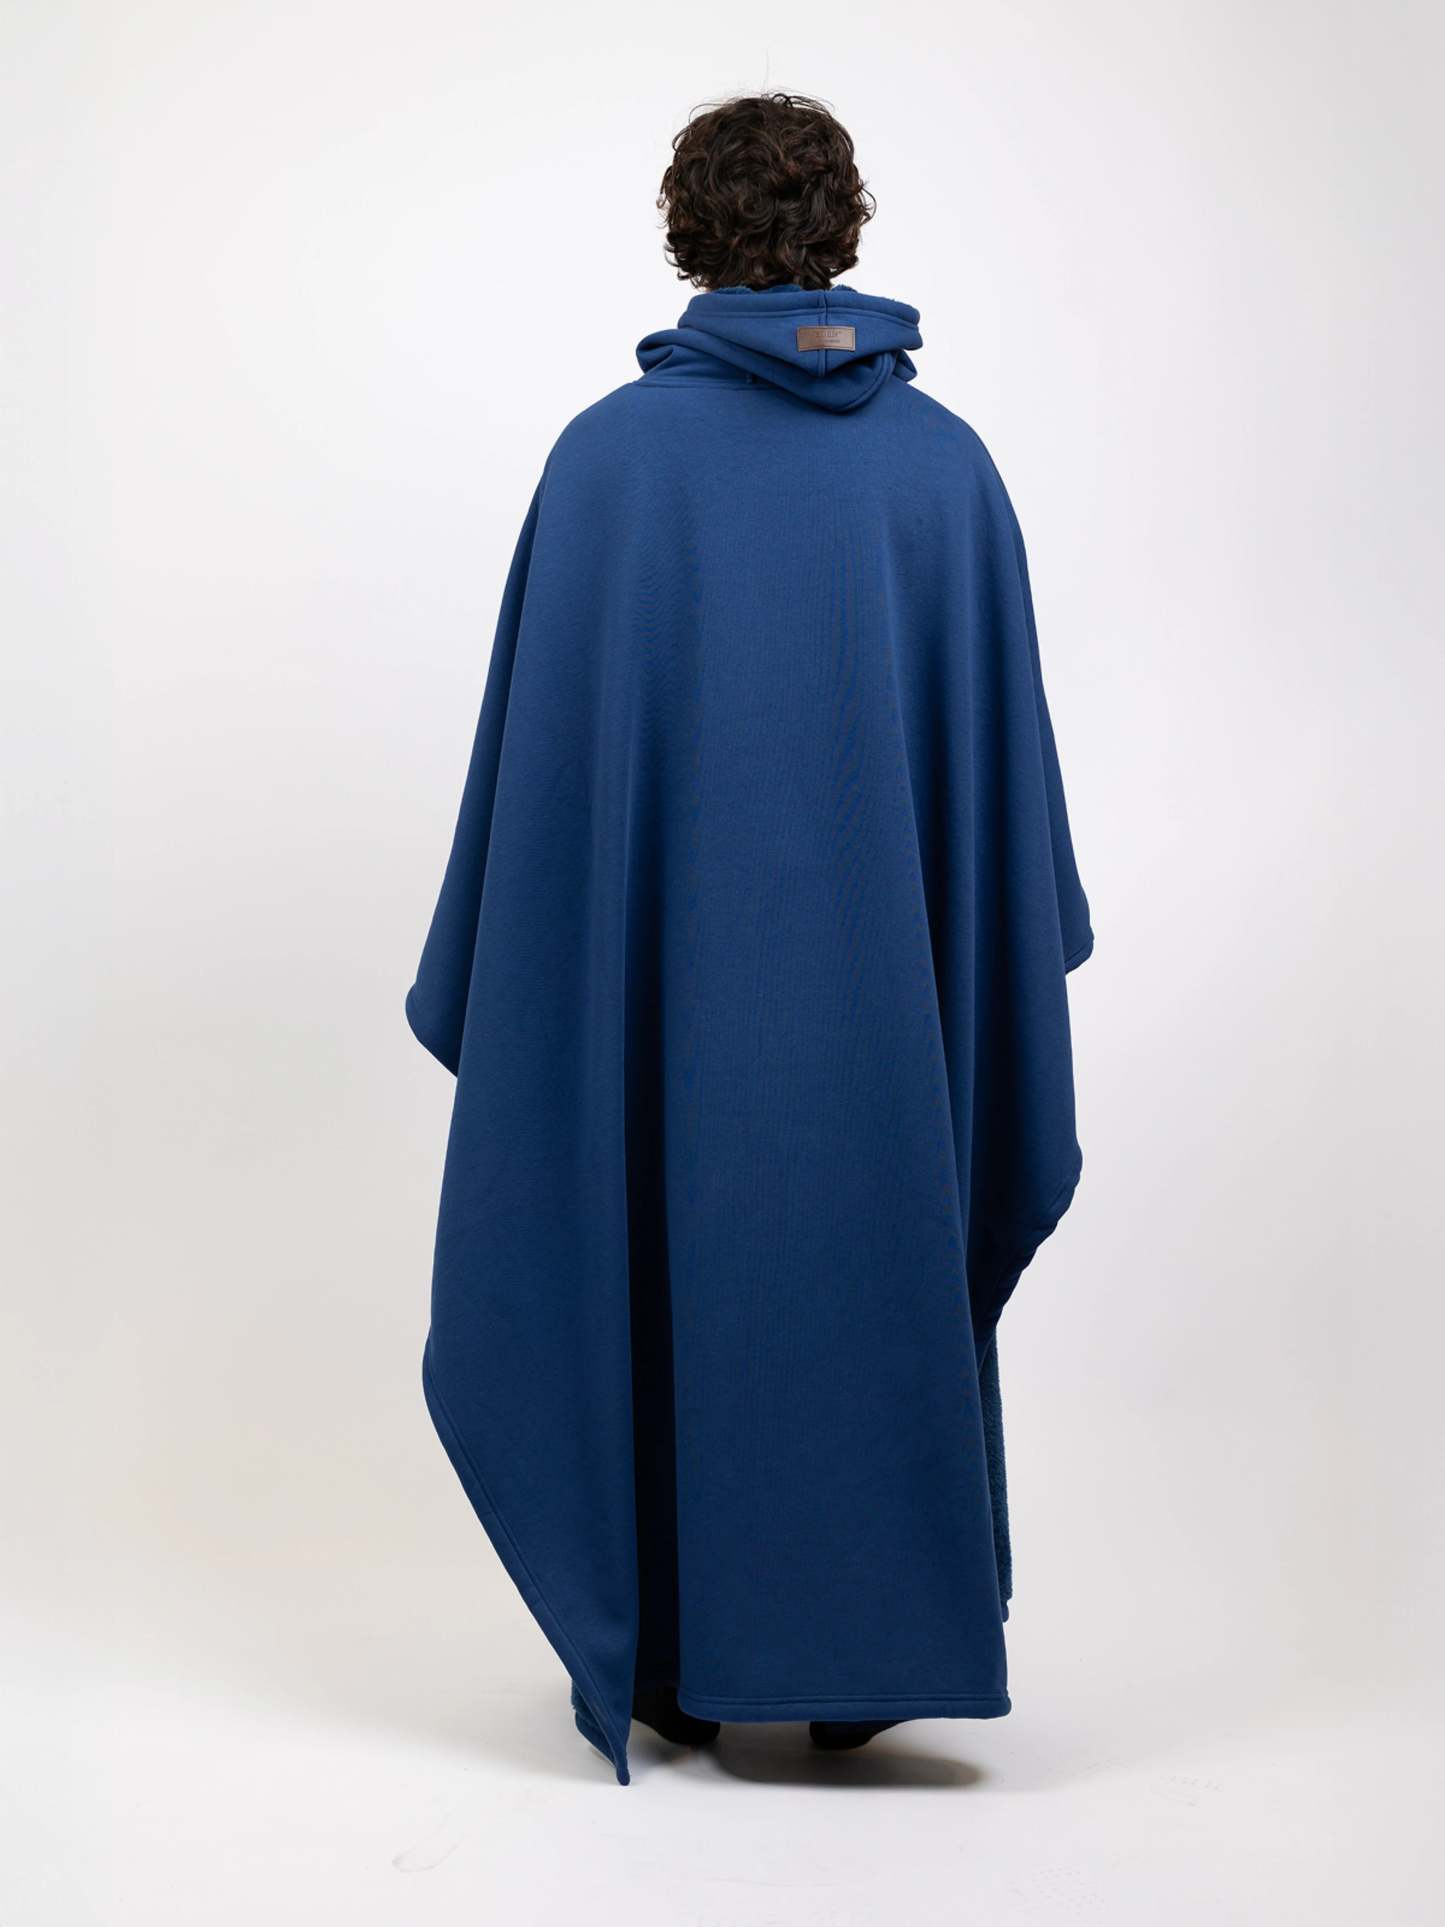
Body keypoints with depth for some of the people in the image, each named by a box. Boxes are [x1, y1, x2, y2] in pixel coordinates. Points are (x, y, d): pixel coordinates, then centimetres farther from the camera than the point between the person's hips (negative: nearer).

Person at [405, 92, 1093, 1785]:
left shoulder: (610, 453, -6)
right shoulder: (945, 459, 0)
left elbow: (542, 745, -6)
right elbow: (1003, 749, 2)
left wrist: (493, 981, 3)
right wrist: (1010, 958, 13)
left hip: (668, 967, -1)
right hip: (878, 971, 2)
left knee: (666, 1276, 12)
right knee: (878, 1270, 13)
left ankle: (676, 1659, 20)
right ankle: (860, 1655, 21)